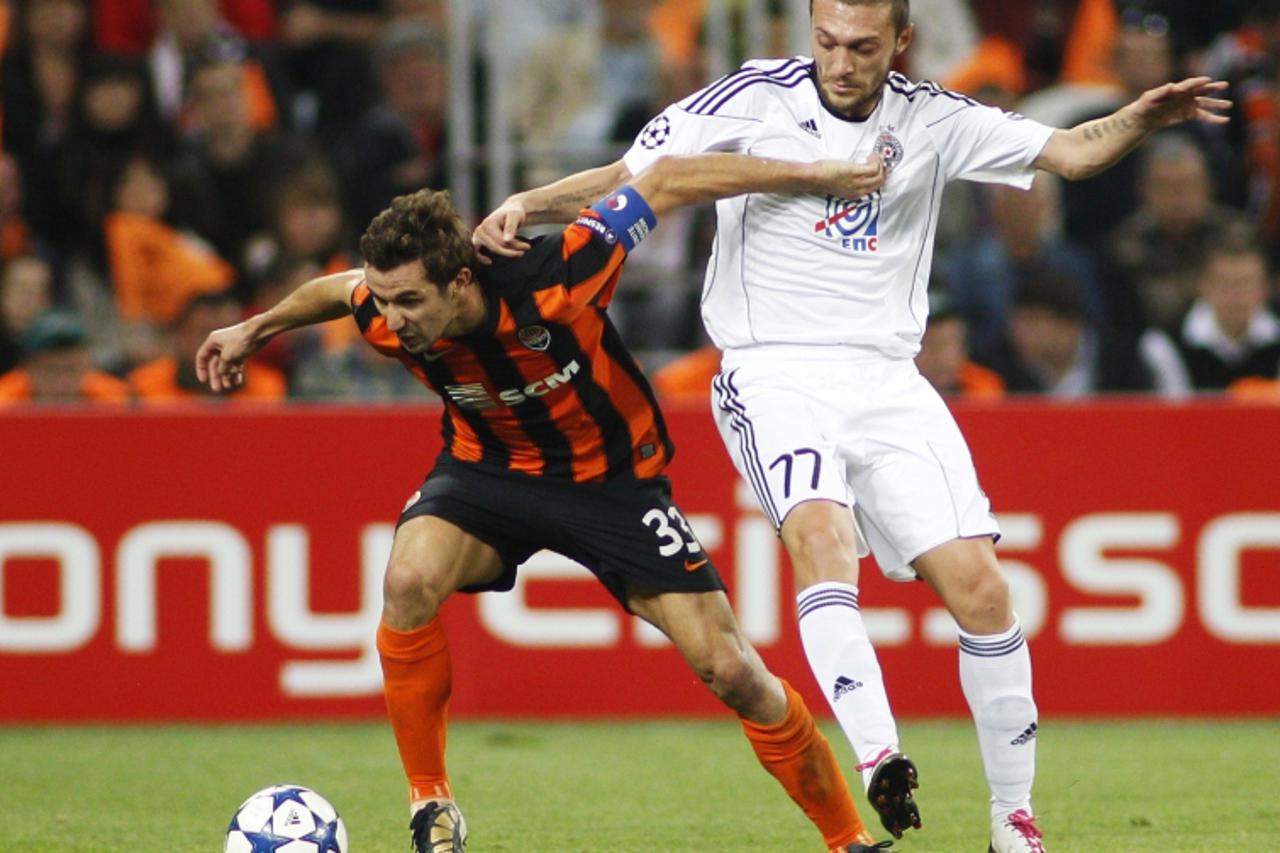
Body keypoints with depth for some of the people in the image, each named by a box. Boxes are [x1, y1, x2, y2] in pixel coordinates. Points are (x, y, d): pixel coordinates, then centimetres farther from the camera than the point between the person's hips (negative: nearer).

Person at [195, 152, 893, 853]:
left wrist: (808, 176, -22)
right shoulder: (384, 317, -22)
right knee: (409, 581, -30)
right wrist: (257, 329, 20)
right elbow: (335, 288, 5)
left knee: (731, 671, -8)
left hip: (612, 477, -2)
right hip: (489, 468, 2)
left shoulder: (547, 283, -34)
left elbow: (665, 181, -24)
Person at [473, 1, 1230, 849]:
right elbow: (627, 178, 2)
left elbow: (1070, 151, 3)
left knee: (979, 584, -7)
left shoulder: (932, 121, 6)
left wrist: (1142, 119, -16)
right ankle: (880, 763, -42)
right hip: (774, 374, -3)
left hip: (886, 381, 3)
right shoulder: (756, 98, -2)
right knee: (820, 530, -31)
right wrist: (527, 204, -13)